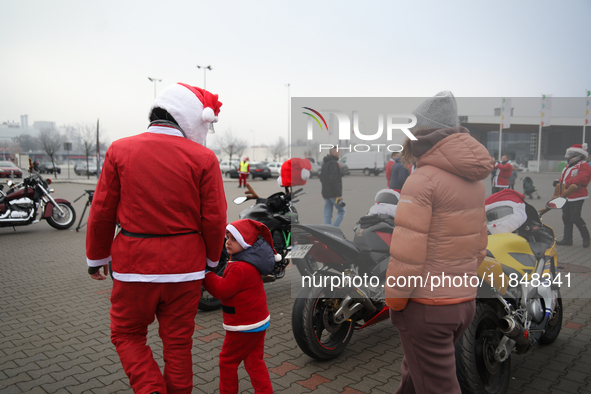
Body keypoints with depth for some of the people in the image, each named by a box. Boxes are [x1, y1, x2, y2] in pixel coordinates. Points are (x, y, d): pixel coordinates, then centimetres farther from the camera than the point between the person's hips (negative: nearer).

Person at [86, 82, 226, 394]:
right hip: (185, 267, 0)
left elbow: (102, 212, 1)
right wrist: (211, 259, 11)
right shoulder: (204, 159, -7)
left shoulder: (120, 150, -3)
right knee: (178, 342, 16)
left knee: (127, 334, 21)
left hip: (134, 263, 0)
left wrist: (97, 257, 15)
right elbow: (214, 218, -7)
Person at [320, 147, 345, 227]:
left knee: (327, 215, 7)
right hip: (334, 194, -8)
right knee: (342, 211, 5)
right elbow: (333, 179, -23)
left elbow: (322, 179, 21)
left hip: (325, 194, 8)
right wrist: (339, 194, -21)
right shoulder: (333, 163, -14)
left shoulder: (324, 163, 16)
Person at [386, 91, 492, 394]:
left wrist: (393, 300, -9)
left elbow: (407, 251, -22)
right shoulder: (473, 181, 7)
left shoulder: (422, 180, -18)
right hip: (464, 302, 8)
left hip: (424, 307, -8)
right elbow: (478, 245, 12)